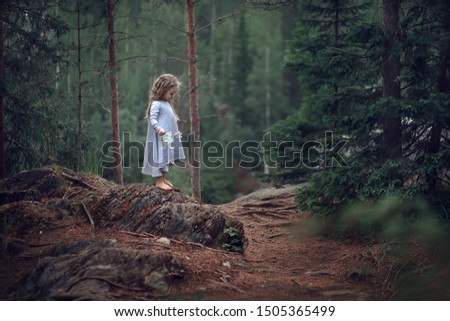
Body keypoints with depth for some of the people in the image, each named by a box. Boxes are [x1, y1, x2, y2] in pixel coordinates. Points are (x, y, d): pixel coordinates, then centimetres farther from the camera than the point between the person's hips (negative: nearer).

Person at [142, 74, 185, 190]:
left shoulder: (167, 103, 15)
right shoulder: (156, 104, -15)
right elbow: (152, 119, -22)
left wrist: (176, 132, 26)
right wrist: (159, 129, -37)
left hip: (168, 137, 10)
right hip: (160, 137, -10)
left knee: (166, 158, 13)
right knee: (160, 158, -6)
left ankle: (163, 179, 20)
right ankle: (159, 181, -2)